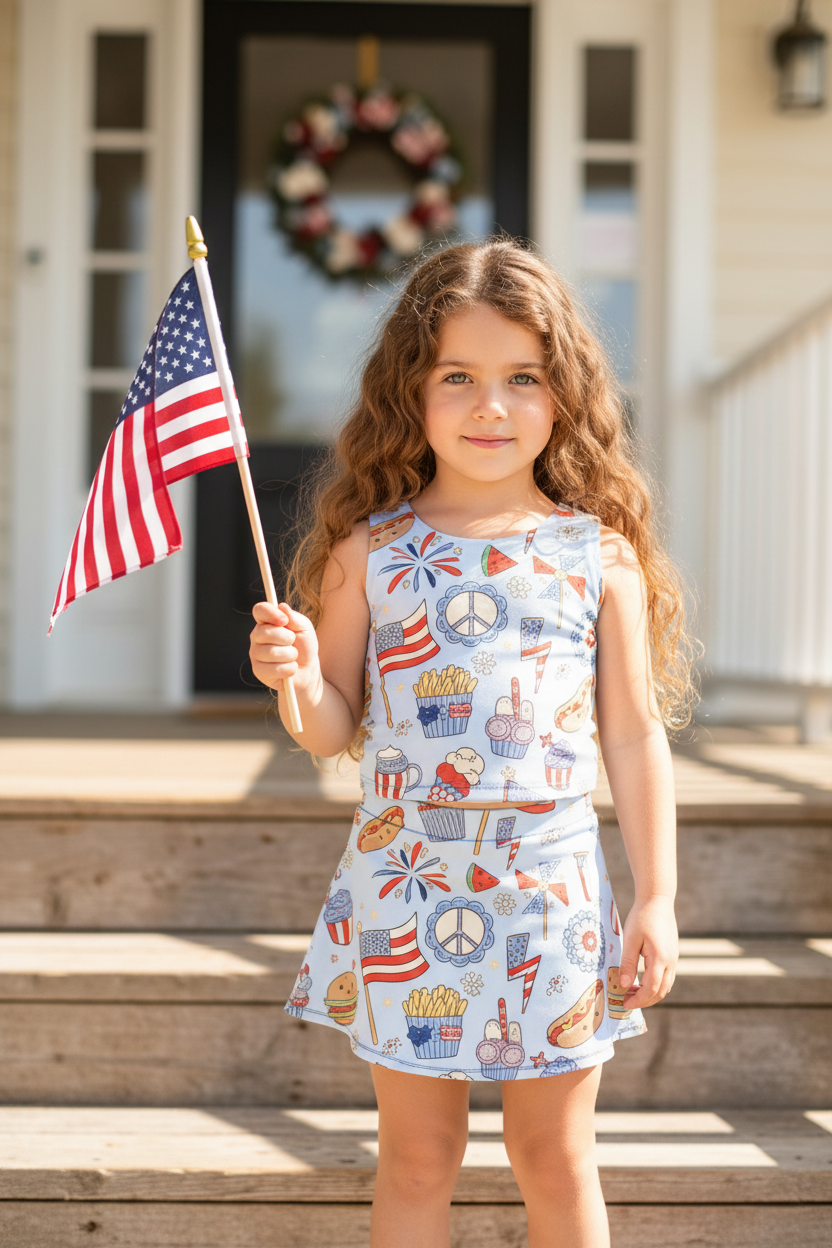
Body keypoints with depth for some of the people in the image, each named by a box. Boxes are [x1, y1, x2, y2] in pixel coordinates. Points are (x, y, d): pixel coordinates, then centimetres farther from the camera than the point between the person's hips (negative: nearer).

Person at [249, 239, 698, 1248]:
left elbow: (635, 736, 3)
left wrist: (656, 900, 2)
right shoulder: (369, 550, -1)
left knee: (556, 1160, 13)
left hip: (550, 889, 0)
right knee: (416, 1157, 12)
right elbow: (333, 730, 5)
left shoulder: (601, 554, -1)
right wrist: (293, 675, -17)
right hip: (405, 887, 0)